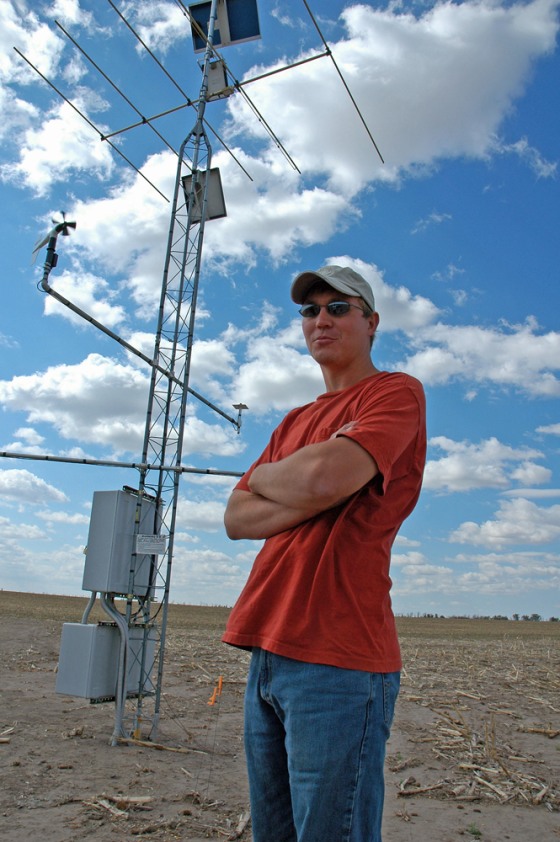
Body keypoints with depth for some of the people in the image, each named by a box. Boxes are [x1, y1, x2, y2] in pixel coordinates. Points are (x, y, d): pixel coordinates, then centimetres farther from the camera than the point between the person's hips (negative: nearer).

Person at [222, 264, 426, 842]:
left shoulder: (395, 393, -3)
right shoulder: (295, 421, 20)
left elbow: (325, 478, -22)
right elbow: (236, 519, 10)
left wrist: (265, 476, 1)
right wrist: (310, 499, -8)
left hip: (338, 659, -7)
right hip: (268, 651, 8)